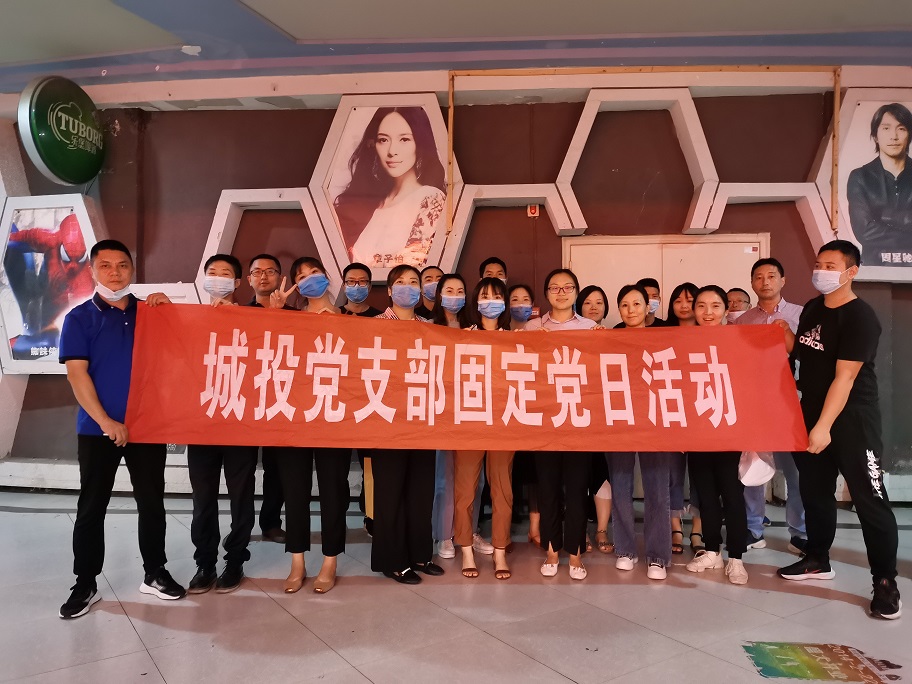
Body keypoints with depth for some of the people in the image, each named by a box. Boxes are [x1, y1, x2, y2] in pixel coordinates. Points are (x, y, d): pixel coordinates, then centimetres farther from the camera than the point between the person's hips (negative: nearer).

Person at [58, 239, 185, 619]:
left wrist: (166, 311, -8)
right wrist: (105, 421, -15)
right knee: (91, 508, 7)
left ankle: (155, 573, 23)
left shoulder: (150, 312, 7)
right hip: (97, 428, -2)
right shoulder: (80, 317, 0)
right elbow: (76, 373, -7)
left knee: (152, 503, 9)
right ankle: (85, 584, 20)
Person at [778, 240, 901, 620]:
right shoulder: (811, 308, 8)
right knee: (814, 490, 14)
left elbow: (844, 377, -21)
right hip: (811, 413, 7)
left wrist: (825, 426, -24)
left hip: (852, 419, -7)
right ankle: (818, 560, 29)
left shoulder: (860, 317, -15)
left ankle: (885, 581, 9)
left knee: (869, 498, -3)